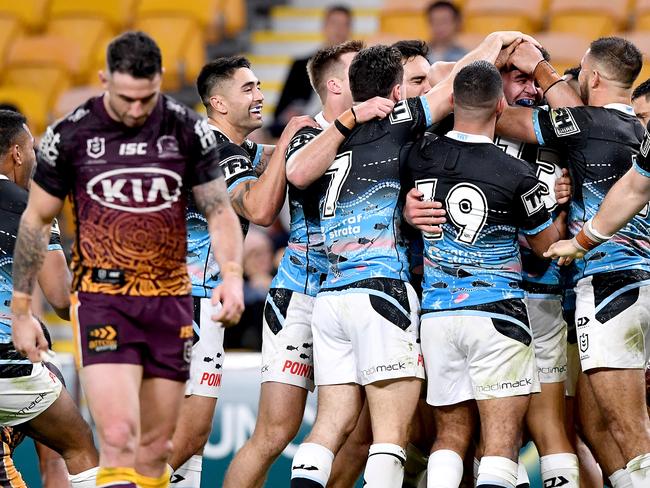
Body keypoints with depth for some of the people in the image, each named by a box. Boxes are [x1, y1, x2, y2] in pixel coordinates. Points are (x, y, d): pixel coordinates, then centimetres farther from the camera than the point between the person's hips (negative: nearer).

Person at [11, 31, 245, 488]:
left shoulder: (190, 130, 0)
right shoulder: (70, 134, -4)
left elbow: (220, 211, 4)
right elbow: (37, 220, 5)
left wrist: (232, 275, -15)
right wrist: (21, 309, 4)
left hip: (170, 299, 3)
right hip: (101, 298, -3)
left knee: (156, 447, 7)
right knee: (118, 438, -18)